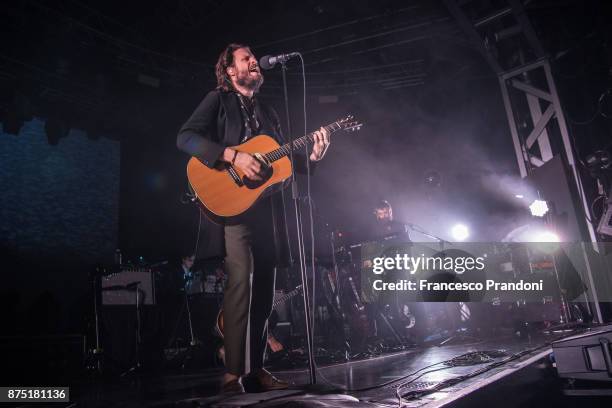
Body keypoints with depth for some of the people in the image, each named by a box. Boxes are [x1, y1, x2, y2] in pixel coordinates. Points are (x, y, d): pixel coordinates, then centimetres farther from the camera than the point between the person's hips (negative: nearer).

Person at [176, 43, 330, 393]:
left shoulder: (268, 112, 24)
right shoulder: (218, 100, 6)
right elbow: (185, 137, -9)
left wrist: (311, 156, 2)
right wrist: (233, 156, -20)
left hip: (263, 205, 7)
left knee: (264, 286, 5)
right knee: (241, 280, -19)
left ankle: (256, 368, 15)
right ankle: (233, 374, -9)